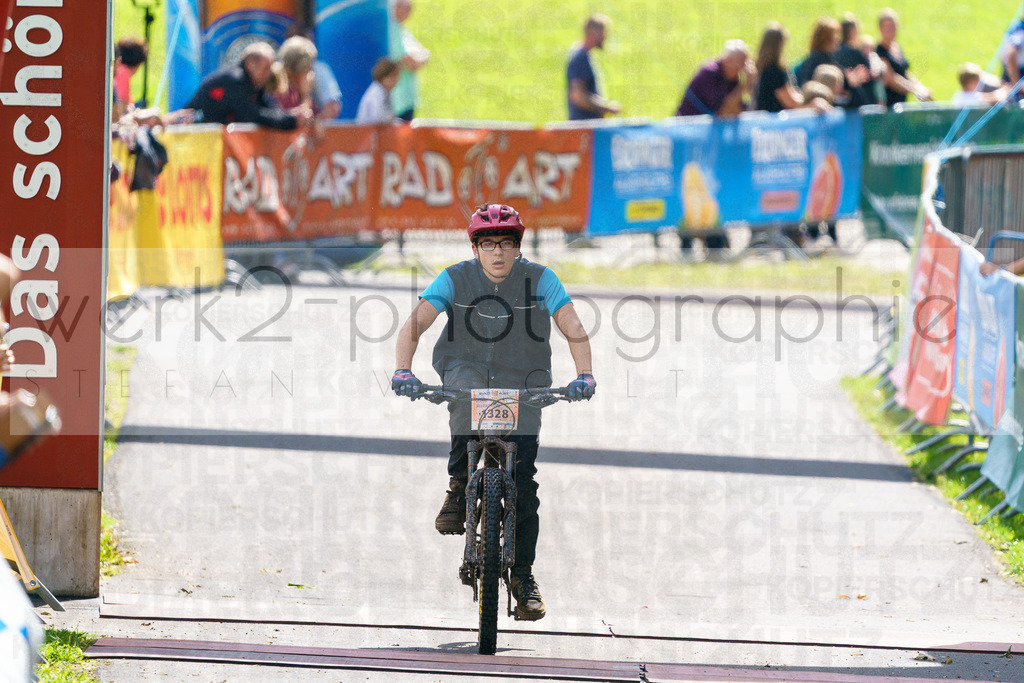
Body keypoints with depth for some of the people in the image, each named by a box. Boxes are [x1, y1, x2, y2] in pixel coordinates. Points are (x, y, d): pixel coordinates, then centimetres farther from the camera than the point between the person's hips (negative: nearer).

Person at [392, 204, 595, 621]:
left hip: (521, 385, 1)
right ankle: (459, 487, -21)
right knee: (466, 388, -38)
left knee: (523, 481, -7)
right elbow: (415, 324, -19)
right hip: (466, 368, -1)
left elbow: (573, 329, -18)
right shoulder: (456, 280, -11)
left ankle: (523, 575, 6)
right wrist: (403, 370, -36)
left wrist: (584, 374, -35)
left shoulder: (539, 280, -11)